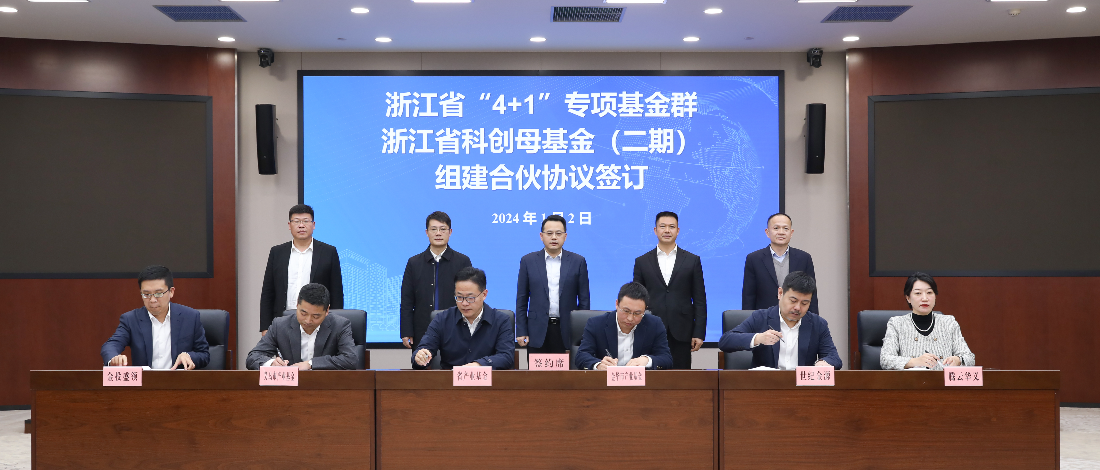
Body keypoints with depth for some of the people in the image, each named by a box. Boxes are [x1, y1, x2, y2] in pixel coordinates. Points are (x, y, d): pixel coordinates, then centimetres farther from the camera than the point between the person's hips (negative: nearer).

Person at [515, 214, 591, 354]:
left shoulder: (578, 261, 4)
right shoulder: (528, 261, 5)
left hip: (567, 332, 0)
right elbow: (521, 300, 6)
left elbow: (584, 300, 5)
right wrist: (521, 332, 0)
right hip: (537, 333, 0)